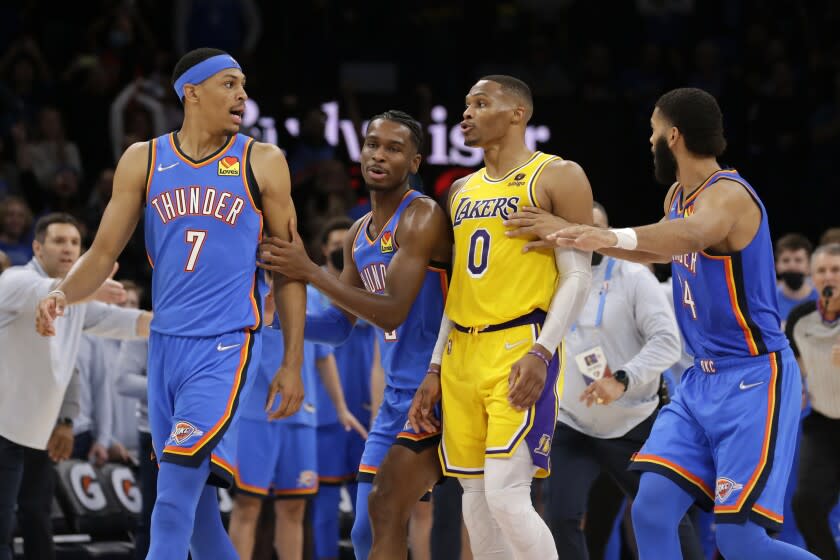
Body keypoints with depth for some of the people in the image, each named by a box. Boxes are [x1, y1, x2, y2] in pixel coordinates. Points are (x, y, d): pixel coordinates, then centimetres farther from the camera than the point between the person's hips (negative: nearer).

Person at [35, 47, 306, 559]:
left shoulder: (262, 163, 1)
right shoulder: (143, 161, 6)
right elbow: (104, 253, 8)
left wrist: (293, 364, 0)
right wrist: (63, 294, -14)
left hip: (227, 345, -4)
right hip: (166, 343, 4)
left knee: (177, 490, -17)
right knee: (193, 499, 8)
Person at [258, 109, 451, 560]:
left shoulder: (422, 218, -13)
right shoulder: (359, 234, 14)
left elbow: (391, 312, -22)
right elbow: (340, 326, 19)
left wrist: (311, 272, -24)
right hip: (395, 399, 9)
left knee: (387, 511, -21)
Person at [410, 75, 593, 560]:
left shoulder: (557, 177, -3)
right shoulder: (463, 191, 18)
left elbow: (577, 276, -9)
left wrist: (541, 353, -20)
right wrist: (435, 370, 15)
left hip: (521, 350, -7)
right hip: (462, 352, 7)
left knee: (506, 495, -17)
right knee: (476, 499, 6)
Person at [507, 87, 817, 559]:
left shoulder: (728, 195, -19)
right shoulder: (678, 196, 10)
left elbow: (692, 235, -42)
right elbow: (665, 250, 31)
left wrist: (614, 237, -60)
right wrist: (575, 235, 23)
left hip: (754, 378, -9)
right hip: (703, 378, 9)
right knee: (652, 511, -3)